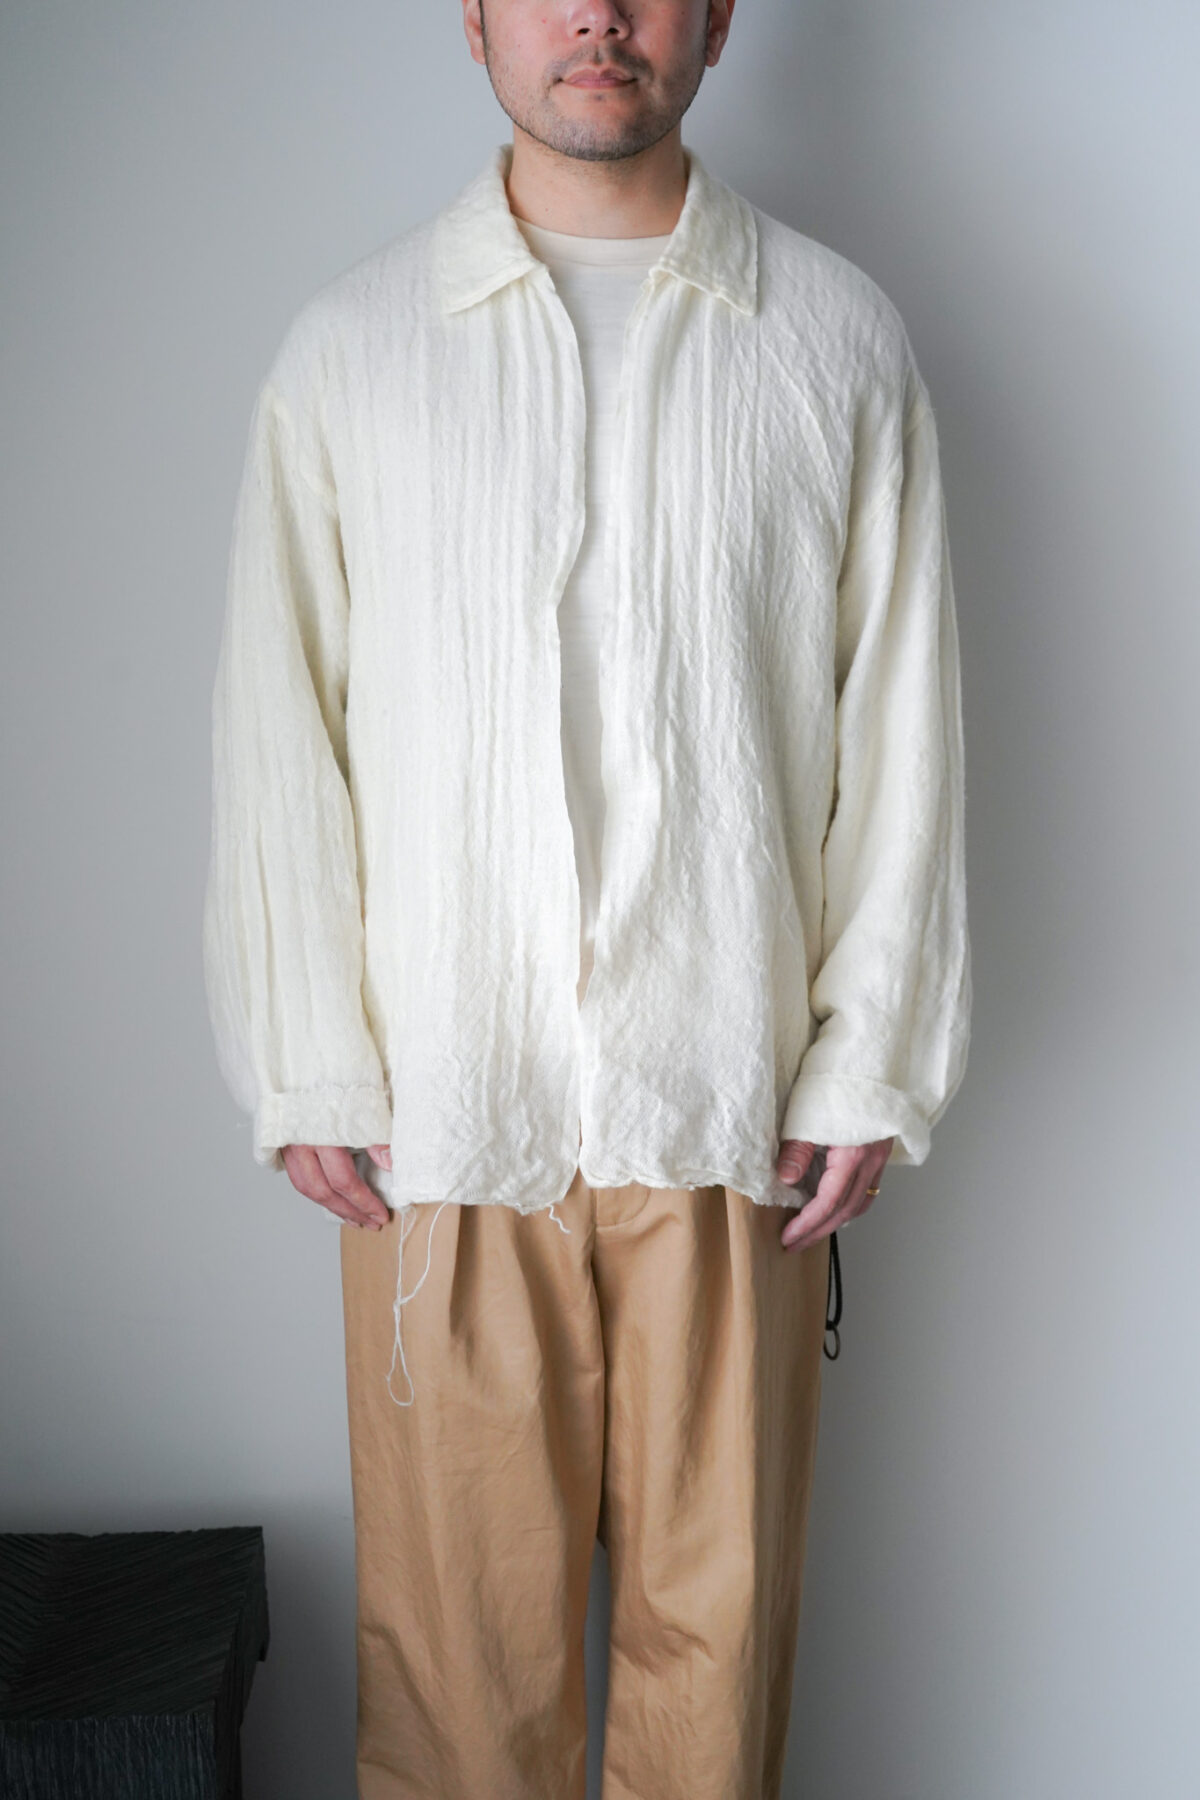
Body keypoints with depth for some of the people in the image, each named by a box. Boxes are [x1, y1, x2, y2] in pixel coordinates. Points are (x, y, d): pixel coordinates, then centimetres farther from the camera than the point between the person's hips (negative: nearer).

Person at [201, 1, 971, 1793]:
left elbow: (901, 725, 3)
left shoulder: (840, 338, 4)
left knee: (719, 1594, 11)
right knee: (458, 1592, 10)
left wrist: (868, 1063, -1)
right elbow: (280, 728, 3)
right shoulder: (350, 344, 4)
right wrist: (310, 1072, -2)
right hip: (439, 1103, 0)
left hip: (731, 1101, 1)